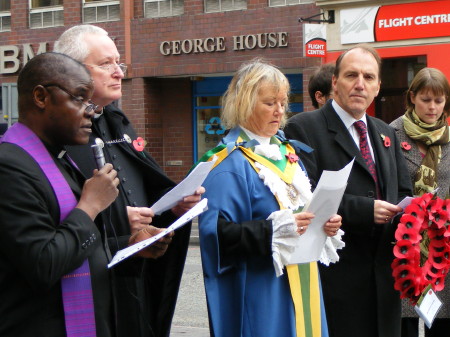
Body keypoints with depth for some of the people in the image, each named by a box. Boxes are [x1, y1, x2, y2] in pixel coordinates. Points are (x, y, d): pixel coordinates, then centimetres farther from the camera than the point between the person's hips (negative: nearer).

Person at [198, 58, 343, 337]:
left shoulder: (287, 153, 15)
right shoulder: (230, 164, -11)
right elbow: (217, 233, -19)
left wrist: (324, 223, 1)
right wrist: (273, 230, -27)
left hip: (301, 285, 8)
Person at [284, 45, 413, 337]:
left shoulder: (386, 134, 18)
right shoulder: (304, 128, -6)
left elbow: (403, 193, 21)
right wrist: (364, 210, -21)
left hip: (383, 276, 7)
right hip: (336, 277, -7)